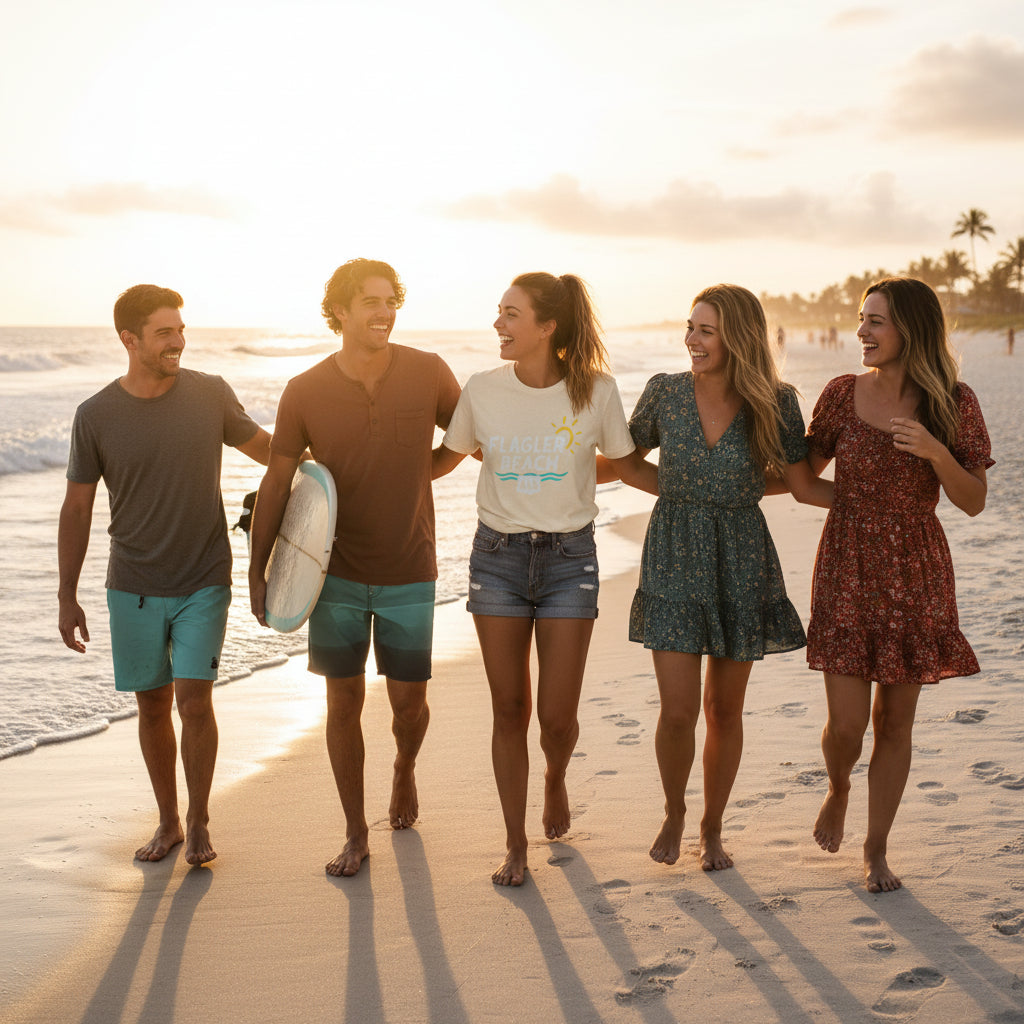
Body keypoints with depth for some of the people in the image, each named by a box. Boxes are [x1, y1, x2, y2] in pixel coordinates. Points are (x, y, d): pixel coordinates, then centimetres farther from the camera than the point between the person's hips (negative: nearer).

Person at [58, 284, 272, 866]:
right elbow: (78, 508, 2)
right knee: (153, 705, 9)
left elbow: (265, 447, 12)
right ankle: (168, 822, 26)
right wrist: (68, 596, 3)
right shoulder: (97, 416, -6)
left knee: (194, 700, -8)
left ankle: (199, 823, 11)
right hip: (134, 588, 1)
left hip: (204, 582, -1)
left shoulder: (211, 395, -5)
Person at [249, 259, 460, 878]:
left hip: (408, 572, 0)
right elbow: (277, 483, -1)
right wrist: (258, 572, 2)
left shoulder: (428, 374, -9)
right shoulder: (305, 393, -8)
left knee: (409, 699, 8)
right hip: (337, 572, 0)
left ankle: (405, 772, 43)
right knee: (344, 699, 3)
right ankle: (356, 834, 18)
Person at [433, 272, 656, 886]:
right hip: (498, 557, 1)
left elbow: (629, 466, 9)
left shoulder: (595, 391, -6)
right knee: (510, 710, 5)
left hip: (568, 559, -1)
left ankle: (556, 779, 35)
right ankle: (516, 844, 21)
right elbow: (446, 458, 14)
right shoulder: (483, 390, -2)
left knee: (557, 716, -2)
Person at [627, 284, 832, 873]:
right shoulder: (665, 392, -3)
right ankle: (674, 812, 24)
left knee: (725, 709, 9)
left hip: (742, 563, 0)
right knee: (678, 711, -5)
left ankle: (713, 828, 30)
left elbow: (803, 487, 2)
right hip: (675, 558, 0)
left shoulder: (775, 403, -6)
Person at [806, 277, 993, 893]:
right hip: (848, 566, 0)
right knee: (846, 723, -3)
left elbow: (974, 502, -6)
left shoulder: (953, 403, -5)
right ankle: (839, 789, 32)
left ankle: (877, 850, 24)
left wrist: (935, 452, -22)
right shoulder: (844, 393, -2)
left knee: (895, 720, 7)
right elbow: (805, 472, 11)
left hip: (915, 573, 0)